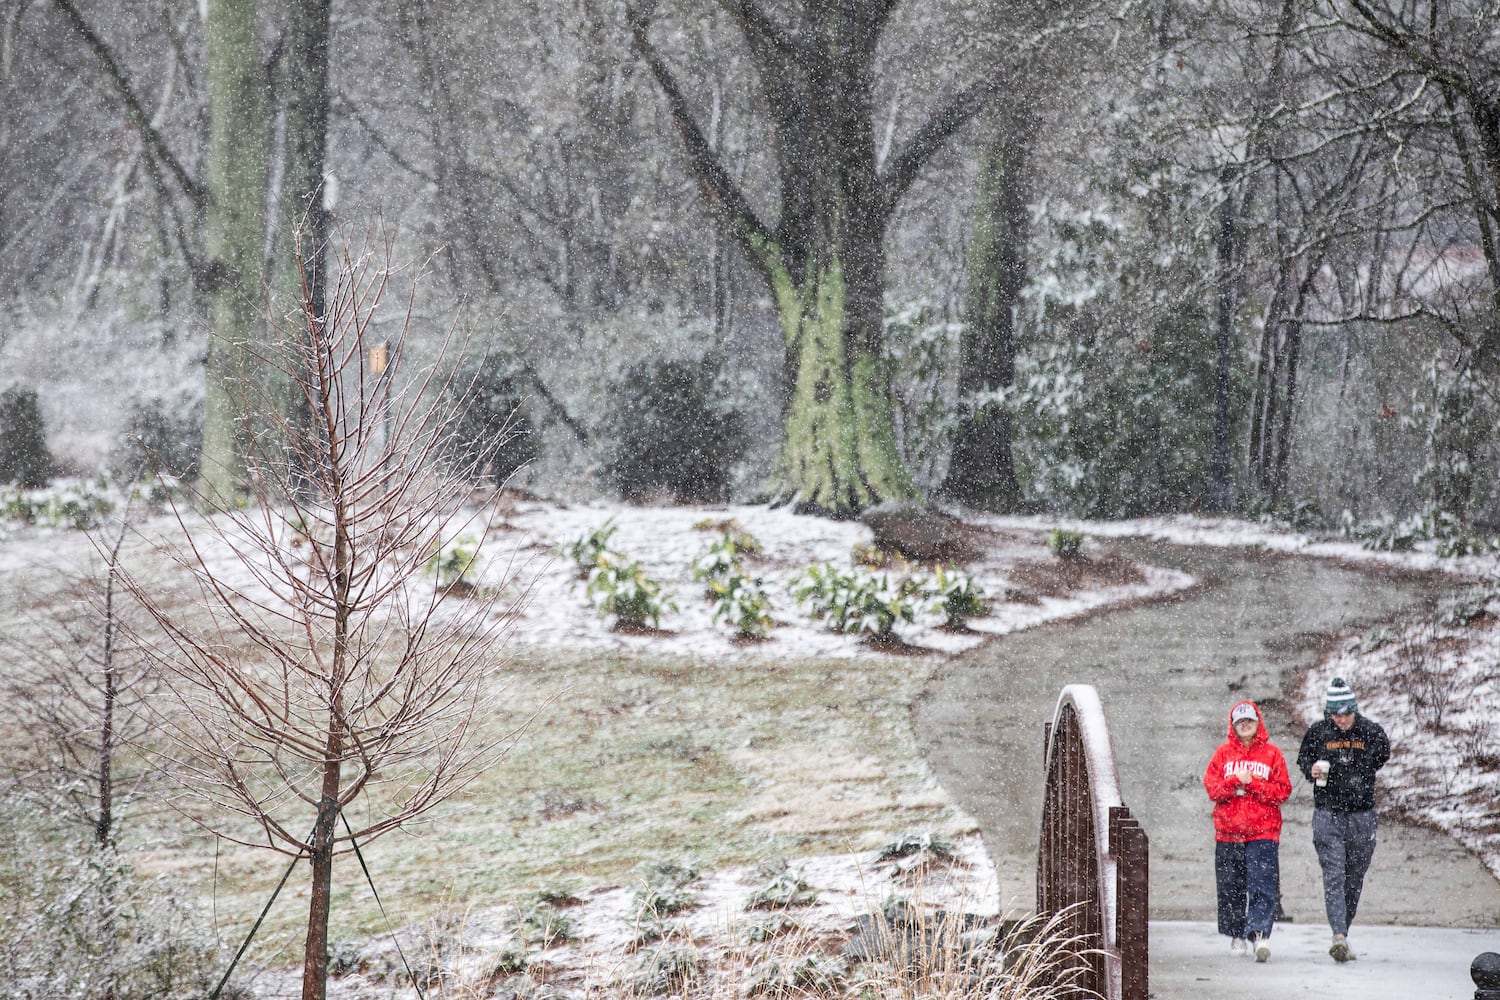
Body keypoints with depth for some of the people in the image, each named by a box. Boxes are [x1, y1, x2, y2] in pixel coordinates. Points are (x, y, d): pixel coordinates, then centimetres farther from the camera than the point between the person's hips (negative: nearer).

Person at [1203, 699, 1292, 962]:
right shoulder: (1223, 753, 10)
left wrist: (1252, 784, -11)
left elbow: (1283, 791, -1)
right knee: (1230, 888, 6)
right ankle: (1237, 935, 20)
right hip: (1228, 832, 2)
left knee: (1262, 886, -13)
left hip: (1263, 832, -2)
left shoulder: (1271, 753, 5)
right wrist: (1236, 781, -14)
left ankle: (1260, 935, -21)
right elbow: (1211, 787, 2)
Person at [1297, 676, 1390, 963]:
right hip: (1327, 813, -1)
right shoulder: (1317, 732, -3)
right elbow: (1302, 759, 12)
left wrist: (1360, 775, 11)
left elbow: (1382, 756, 19)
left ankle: (1343, 932, 22)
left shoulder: (1371, 732, -1)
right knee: (1333, 875, -14)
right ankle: (1339, 936, -23)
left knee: (1354, 879, 8)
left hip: (1362, 815, 2)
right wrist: (1312, 769, -8)